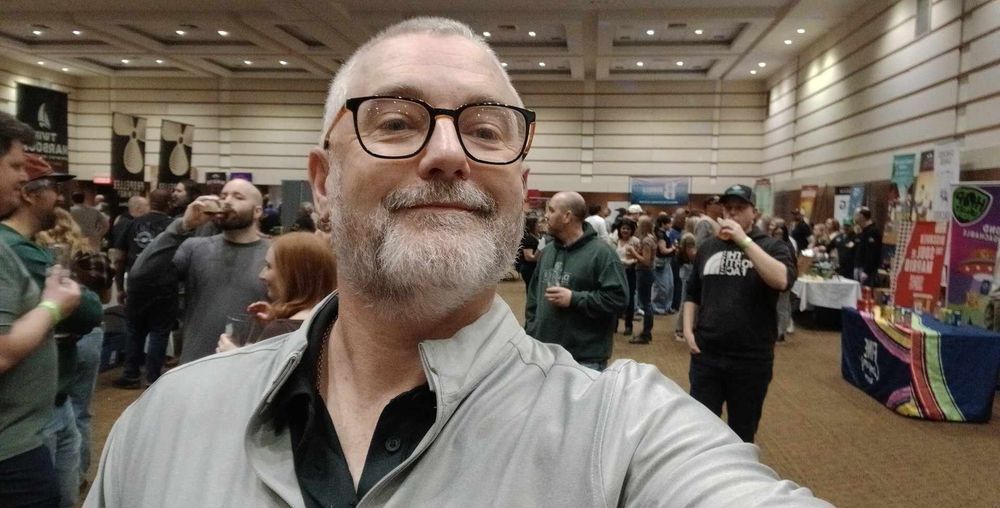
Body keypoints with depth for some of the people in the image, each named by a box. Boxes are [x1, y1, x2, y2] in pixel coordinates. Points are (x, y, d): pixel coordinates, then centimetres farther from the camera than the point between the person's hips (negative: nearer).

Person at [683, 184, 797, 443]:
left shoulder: (771, 246, -3)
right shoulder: (707, 247, 8)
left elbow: (782, 280, -24)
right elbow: (692, 293, 17)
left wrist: (744, 240, -23)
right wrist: (688, 329, 3)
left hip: (752, 358, -2)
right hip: (706, 354, 3)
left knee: (742, 432, 14)